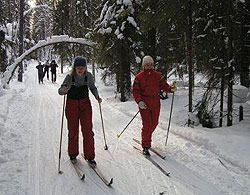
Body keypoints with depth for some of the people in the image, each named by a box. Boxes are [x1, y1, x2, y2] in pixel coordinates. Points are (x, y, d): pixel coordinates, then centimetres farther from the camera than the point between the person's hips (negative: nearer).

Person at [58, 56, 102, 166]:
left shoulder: (88, 76, -6)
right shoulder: (70, 77, -14)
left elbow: (92, 87, 12)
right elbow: (61, 91, -18)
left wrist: (97, 97, -3)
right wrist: (63, 90, -41)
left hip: (85, 104, 1)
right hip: (72, 105, -1)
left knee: (88, 131, -2)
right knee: (73, 131, 9)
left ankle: (89, 156, 10)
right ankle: (73, 154, 28)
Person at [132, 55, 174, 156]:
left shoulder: (158, 75, 7)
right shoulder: (139, 77, -2)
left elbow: (164, 85, 4)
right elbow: (135, 91, -4)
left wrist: (170, 89, -18)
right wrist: (139, 101, -20)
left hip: (156, 103, 4)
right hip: (144, 104, -4)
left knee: (154, 123, 12)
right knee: (147, 124, -8)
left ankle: (146, 137, 38)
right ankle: (145, 146, 2)